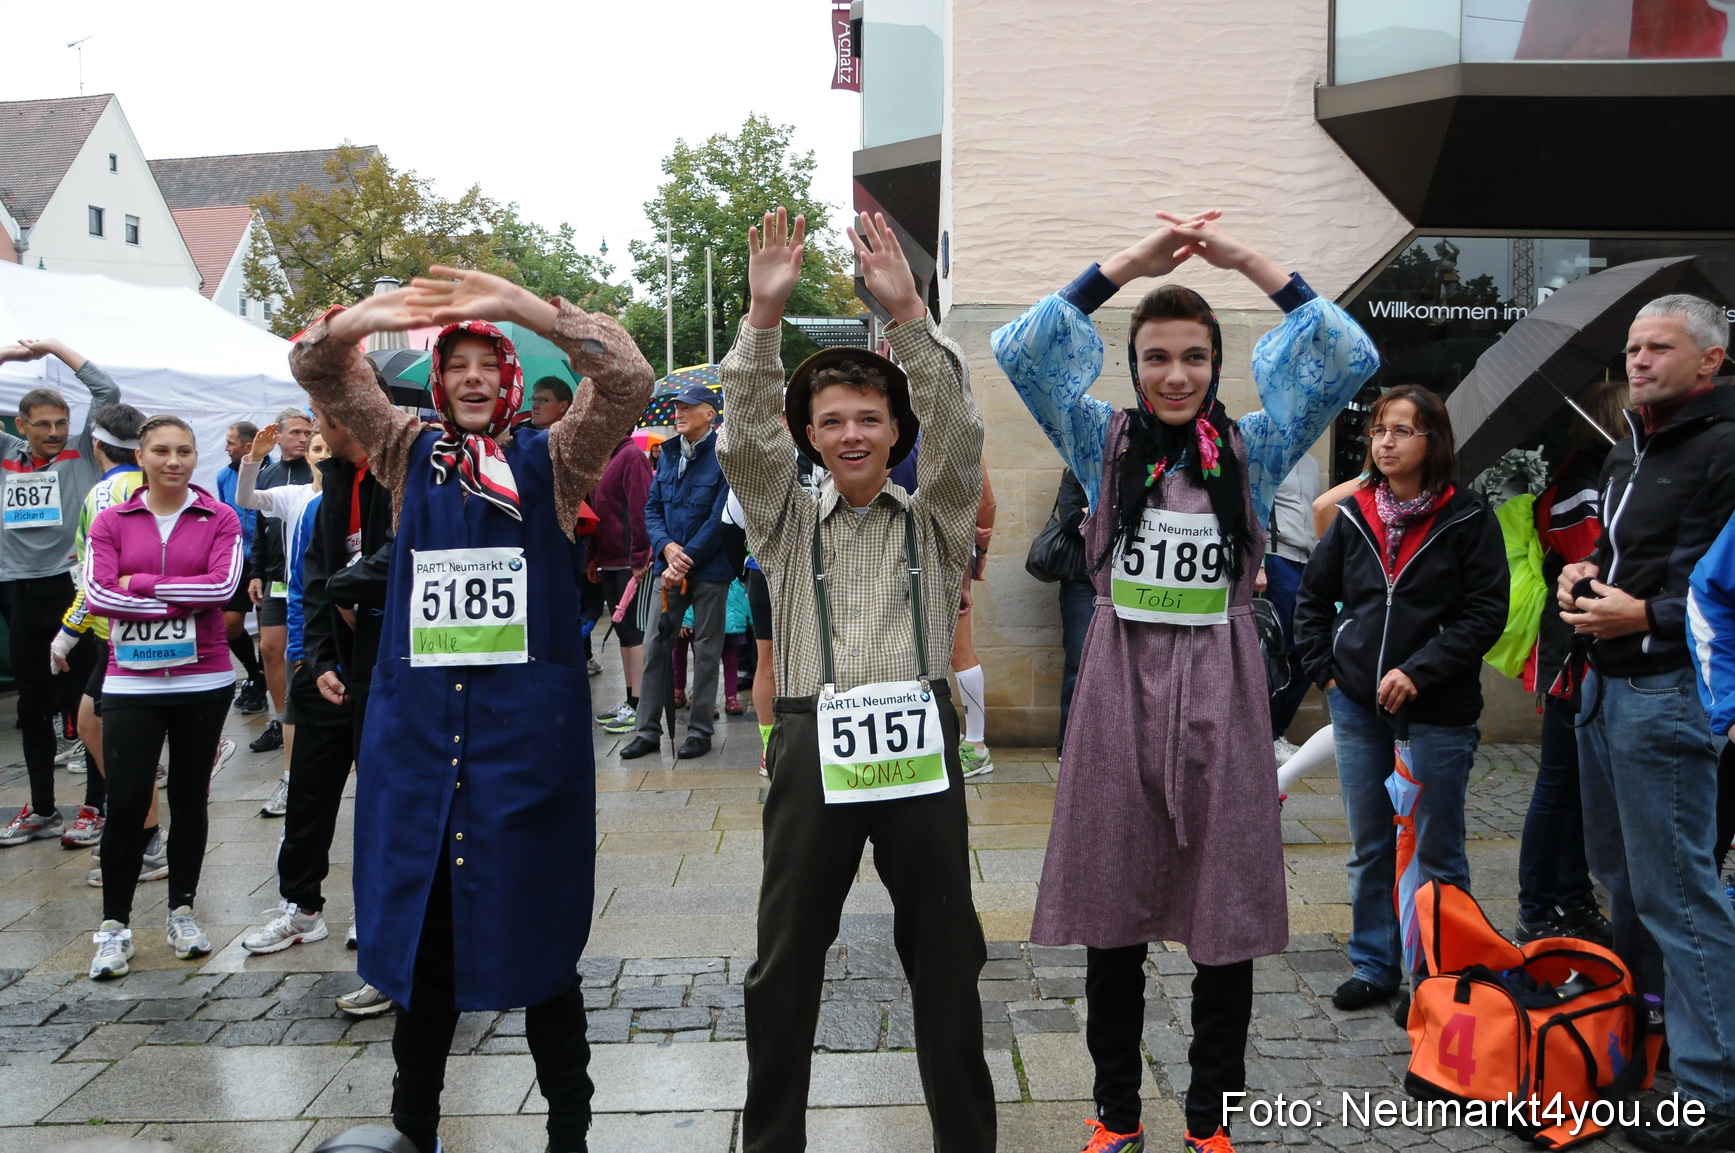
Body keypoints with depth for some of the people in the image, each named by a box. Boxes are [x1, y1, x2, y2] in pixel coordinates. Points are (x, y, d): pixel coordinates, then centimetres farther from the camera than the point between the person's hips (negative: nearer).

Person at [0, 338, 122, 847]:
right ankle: (42, 810, 25)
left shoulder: (82, 451, 2)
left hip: (72, 587, -4)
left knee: (83, 705, -2)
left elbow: (108, 392, -5)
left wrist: (55, 348, -1)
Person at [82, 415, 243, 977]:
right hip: (131, 683, 0)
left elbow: (223, 584, -13)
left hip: (203, 681, 0)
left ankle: (183, 911, 24)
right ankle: (114, 925, 10)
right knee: (126, 803, -4)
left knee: (189, 799, 10)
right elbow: (97, 594, -8)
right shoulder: (111, 522, 3)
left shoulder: (220, 519, 1)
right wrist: (185, 601, -13)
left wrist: (142, 583, -10)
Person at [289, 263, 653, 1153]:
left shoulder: (551, 460, 3)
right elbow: (317, 374, 3)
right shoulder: (408, 456, 10)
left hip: (527, 729, -2)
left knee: (538, 938, 5)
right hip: (415, 729, 3)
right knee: (418, 937, 12)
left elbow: (628, 381, -12)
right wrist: (358, 320, -18)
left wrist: (527, 307, -22)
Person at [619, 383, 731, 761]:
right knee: (655, 644, 4)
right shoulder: (669, 454, 8)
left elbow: (720, 519, -15)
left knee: (706, 650, 5)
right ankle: (649, 730, 12)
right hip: (669, 565, 5)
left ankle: (700, 730, 15)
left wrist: (686, 560, -15)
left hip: (710, 569, -5)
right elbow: (652, 509, 9)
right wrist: (667, 547, -9)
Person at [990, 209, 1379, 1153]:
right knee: (1112, 913, 7)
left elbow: (1350, 357, -5)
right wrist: (1128, 264, -14)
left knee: (1226, 915, 5)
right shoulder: (1105, 443, 4)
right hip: (1120, 684, 0)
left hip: (1219, 687, 0)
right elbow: (1020, 350, -8)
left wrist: (1248, 261, -11)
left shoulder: (1253, 450, 4)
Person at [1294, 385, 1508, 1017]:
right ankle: (1374, 965, 26)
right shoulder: (1354, 515, 5)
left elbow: (1486, 613, -11)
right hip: (1358, 706, 4)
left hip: (1438, 712, -4)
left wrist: (1418, 672, -17)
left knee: (1436, 852, 6)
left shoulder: (1467, 519, -6)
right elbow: (1313, 596, 14)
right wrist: (1324, 668, 5)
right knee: (1369, 846, 13)